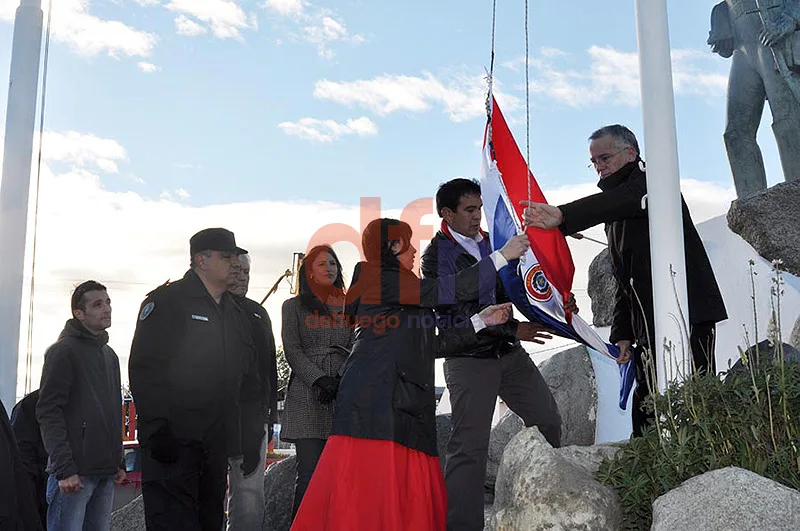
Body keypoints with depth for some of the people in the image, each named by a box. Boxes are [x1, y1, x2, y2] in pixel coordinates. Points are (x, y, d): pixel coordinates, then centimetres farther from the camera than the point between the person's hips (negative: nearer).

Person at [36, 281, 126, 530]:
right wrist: (64, 469, -19)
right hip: (74, 472, -7)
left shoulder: (110, 355, 20)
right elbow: (48, 412, -12)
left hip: (106, 473, 7)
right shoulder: (64, 350, -5)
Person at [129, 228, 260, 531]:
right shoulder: (167, 301, -4)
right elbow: (144, 368, -12)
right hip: (173, 441, -7)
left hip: (216, 445, 7)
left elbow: (247, 375, 21)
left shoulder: (235, 312, 18)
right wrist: (158, 430, -19)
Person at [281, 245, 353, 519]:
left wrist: (340, 381, -7)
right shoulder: (295, 306, 13)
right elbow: (292, 350, 2)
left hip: (344, 396, 3)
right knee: (309, 475, -10)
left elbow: (355, 351, 12)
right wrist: (319, 379, -13)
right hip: (307, 397, -2)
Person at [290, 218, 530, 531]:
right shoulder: (381, 280, -3)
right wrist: (503, 255, 0)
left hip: (402, 403, 9)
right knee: (370, 490, -13)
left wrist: (481, 321, 23)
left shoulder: (397, 295, 25)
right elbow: (452, 291, -8)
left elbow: (431, 347, 23)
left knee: (412, 492, 3)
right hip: (374, 397, -9)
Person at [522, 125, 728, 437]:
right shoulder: (616, 220, 25)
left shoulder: (649, 178, 0)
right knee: (646, 412, 5)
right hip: (648, 329, 9)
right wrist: (622, 333, 12)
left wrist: (563, 215, -40)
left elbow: (622, 200, -26)